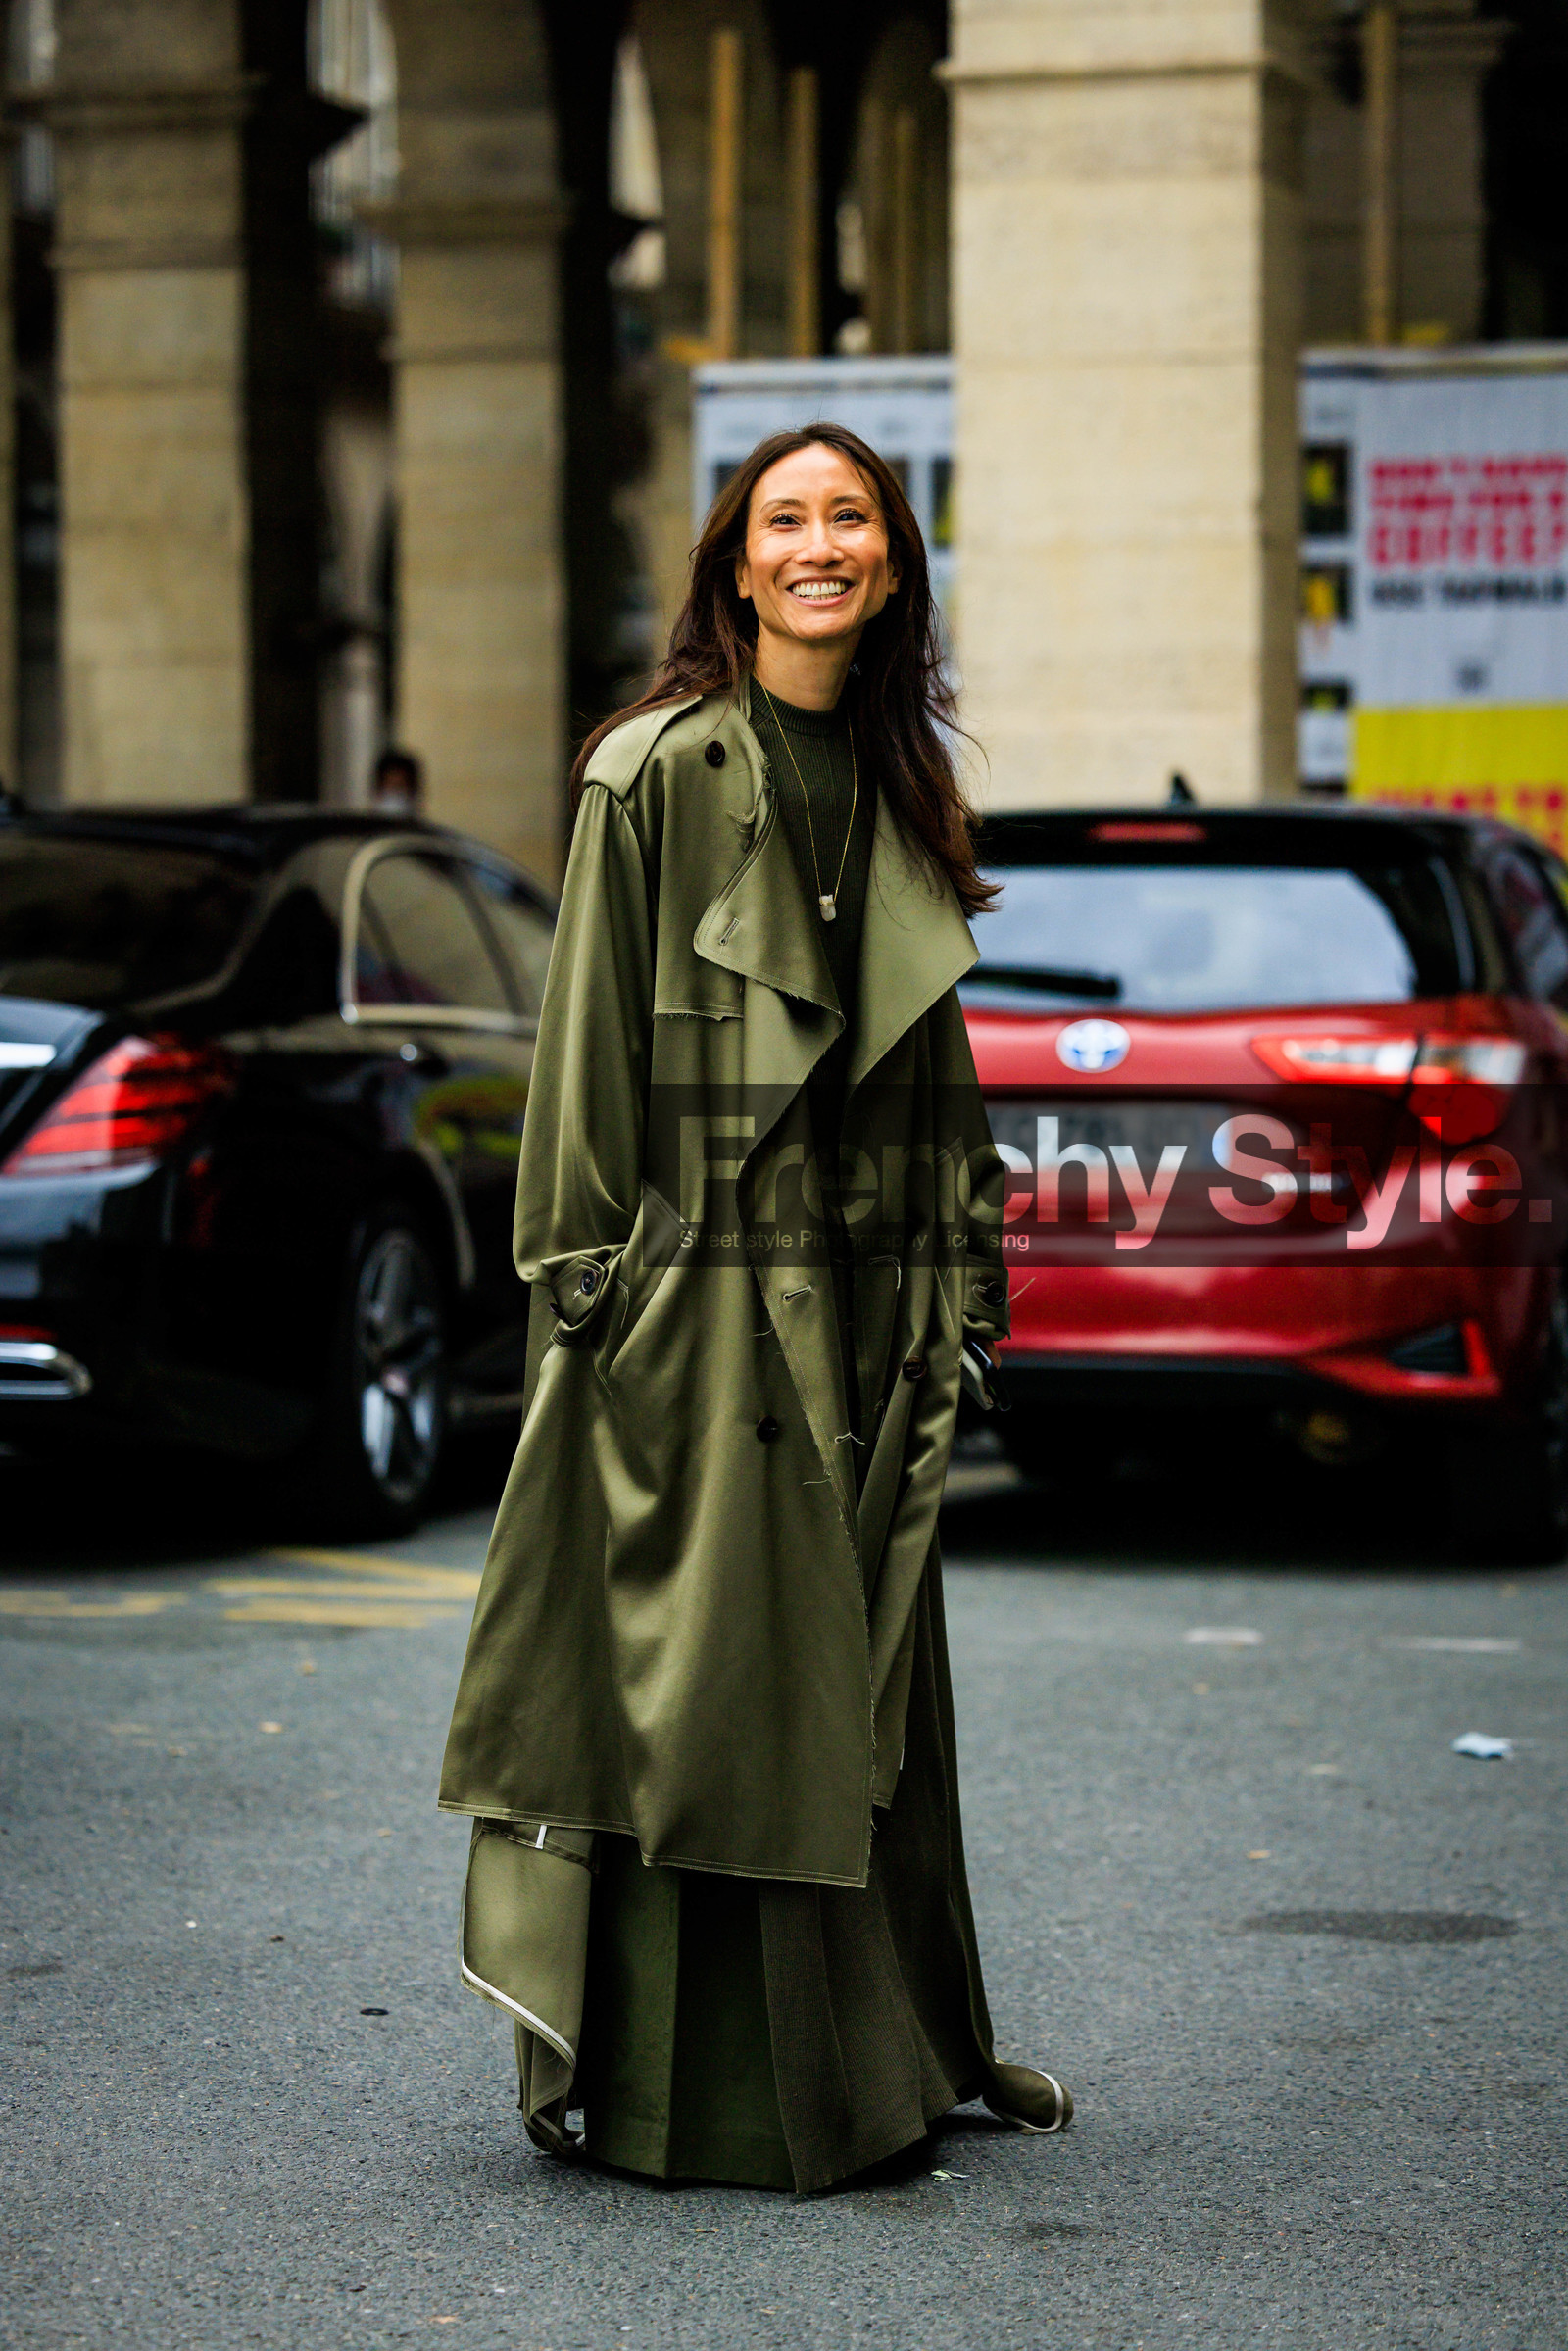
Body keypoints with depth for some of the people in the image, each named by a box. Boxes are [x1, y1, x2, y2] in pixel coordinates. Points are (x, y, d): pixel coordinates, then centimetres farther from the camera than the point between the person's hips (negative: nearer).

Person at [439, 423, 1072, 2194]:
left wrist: (961, 1274, 15)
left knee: (873, 1672, 12)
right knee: (714, 1668, -2)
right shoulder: (655, 773, -6)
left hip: (871, 1294, 6)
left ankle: (906, 2049, 23)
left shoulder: (898, 782, 13)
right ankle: (710, 2095, 6)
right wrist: (579, 1272, -10)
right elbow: (589, 1037, -6)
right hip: (708, 1294, -6)